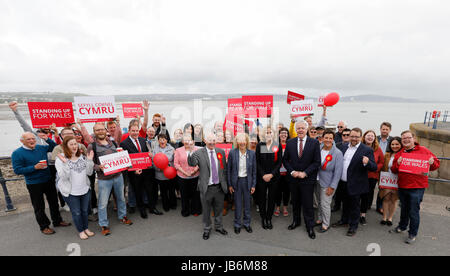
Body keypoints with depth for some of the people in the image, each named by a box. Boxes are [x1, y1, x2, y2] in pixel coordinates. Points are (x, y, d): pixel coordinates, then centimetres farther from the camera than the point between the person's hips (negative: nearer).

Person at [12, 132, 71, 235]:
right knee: (39, 207, 9)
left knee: (54, 202, 17)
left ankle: (57, 221, 35)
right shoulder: (17, 153, -11)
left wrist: (47, 139, -2)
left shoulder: (41, 148, 0)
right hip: (34, 184, -4)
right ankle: (44, 226, 27)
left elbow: (55, 147, 14)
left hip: (48, 181, 4)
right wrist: (35, 167, -24)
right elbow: (17, 170, -14)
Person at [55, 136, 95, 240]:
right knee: (76, 212, 11)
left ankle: (86, 228, 38)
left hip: (85, 189, 4)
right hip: (71, 192, -3)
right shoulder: (60, 159, -12)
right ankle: (80, 231, 32)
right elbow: (63, 177, -19)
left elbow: (89, 173, -2)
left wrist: (89, 160, -15)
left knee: (85, 210, 19)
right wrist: (65, 163, -31)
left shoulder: (83, 156, -1)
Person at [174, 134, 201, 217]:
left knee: (195, 194, 9)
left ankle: (195, 211, 29)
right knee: (184, 195, 12)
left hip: (195, 176, -1)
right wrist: (185, 172, -11)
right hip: (182, 177, 1)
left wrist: (195, 170, -14)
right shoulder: (178, 150, 2)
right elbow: (176, 163, -1)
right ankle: (185, 211, 32)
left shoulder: (197, 149, -1)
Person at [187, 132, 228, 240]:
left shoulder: (221, 151, 2)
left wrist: (225, 183, 8)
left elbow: (224, 168, 8)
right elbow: (192, 164, -25)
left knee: (219, 209, 20)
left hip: (219, 187, 3)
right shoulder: (199, 153, -9)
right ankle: (206, 229, 36)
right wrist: (191, 153, -43)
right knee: (206, 211, 14)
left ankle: (219, 227, 43)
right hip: (206, 187, -3)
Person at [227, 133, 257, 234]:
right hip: (236, 181, -1)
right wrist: (229, 184, -2)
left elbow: (254, 171, 3)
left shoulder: (252, 153, -3)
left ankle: (247, 223, 32)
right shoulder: (232, 153, -7)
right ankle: (237, 224, 29)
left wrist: (253, 185, 1)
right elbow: (228, 170, -2)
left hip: (247, 181, 1)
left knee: (248, 203, 12)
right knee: (237, 204, 9)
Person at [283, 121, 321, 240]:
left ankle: (310, 227, 23)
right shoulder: (290, 143, 2)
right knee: (295, 202, 17)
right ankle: (296, 221, 37)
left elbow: (317, 162, -7)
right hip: (293, 178, 3)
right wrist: (291, 171, -9)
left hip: (307, 179, -3)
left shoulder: (314, 143, -6)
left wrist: (305, 173, -15)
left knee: (308, 204, 5)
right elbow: (285, 160, 5)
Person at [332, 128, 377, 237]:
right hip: (343, 183, 5)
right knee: (346, 203, 22)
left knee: (355, 206, 11)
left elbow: (374, 167, -15)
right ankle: (344, 220, 41)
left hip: (355, 184, -5)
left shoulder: (367, 150, -11)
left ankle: (353, 226, 28)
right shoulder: (343, 147, 5)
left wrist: (367, 163, -35)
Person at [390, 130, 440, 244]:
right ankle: (402, 226, 38)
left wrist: (432, 162, -20)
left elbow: (436, 163, 2)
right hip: (402, 186, 4)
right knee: (404, 208, 20)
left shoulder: (423, 150, -2)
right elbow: (393, 170, 6)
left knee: (414, 211, 2)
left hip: (417, 187, -4)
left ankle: (412, 234, 18)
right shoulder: (399, 154, 7)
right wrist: (397, 164, -14)